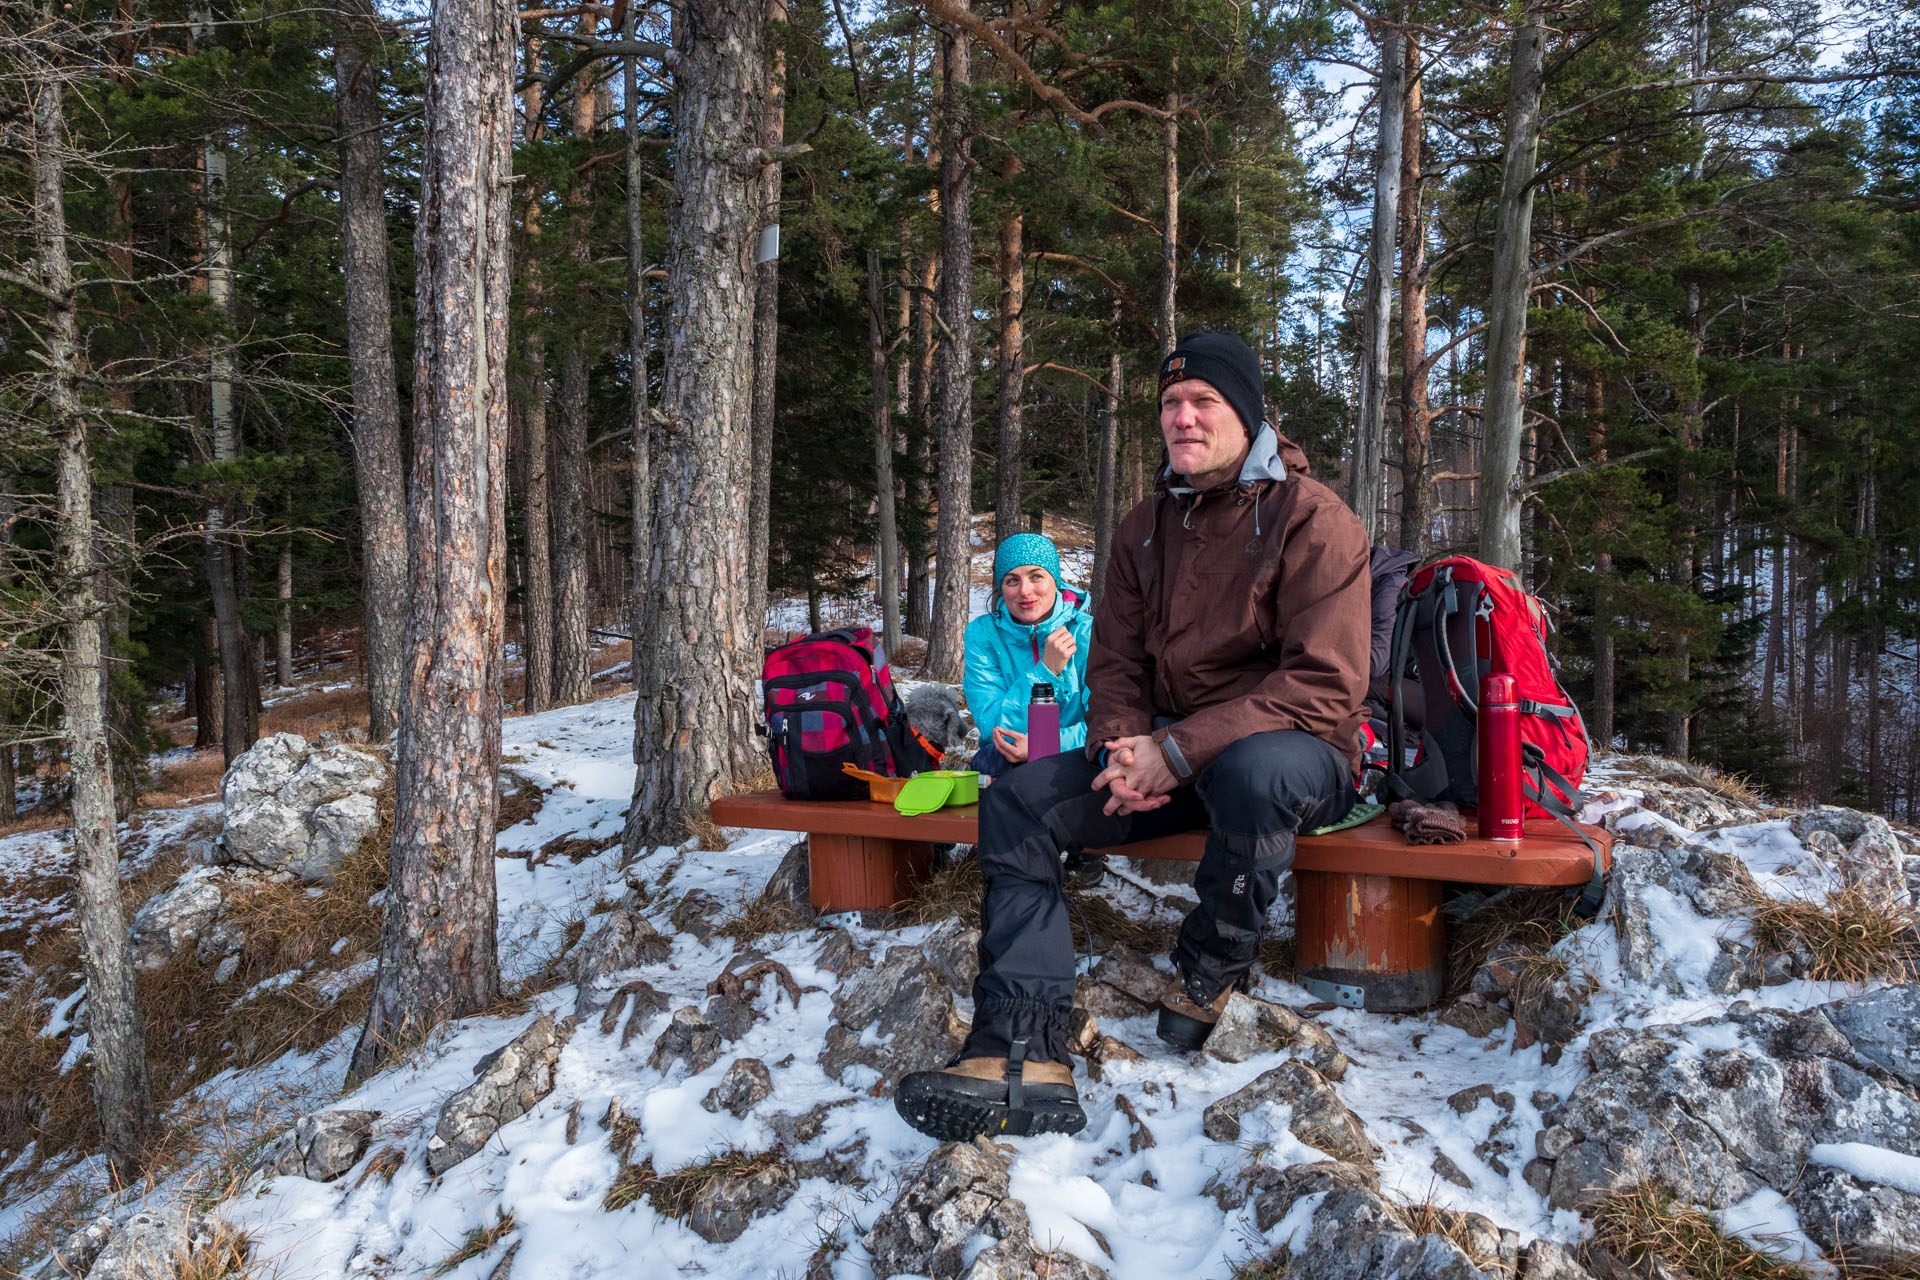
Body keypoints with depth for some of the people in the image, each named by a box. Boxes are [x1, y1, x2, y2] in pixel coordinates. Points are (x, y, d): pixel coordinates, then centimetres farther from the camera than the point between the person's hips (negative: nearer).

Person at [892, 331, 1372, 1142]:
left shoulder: (1310, 519, -10)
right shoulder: (1145, 528, 11)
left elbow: (1326, 686, -19)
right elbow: (1115, 663, 12)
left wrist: (1180, 751, -24)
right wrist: (1123, 748, -12)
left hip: (1291, 750, -6)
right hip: (1167, 758, 6)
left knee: (1253, 770, -42)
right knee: (1017, 801, -11)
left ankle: (1210, 968, -13)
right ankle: (1023, 1055, -23)